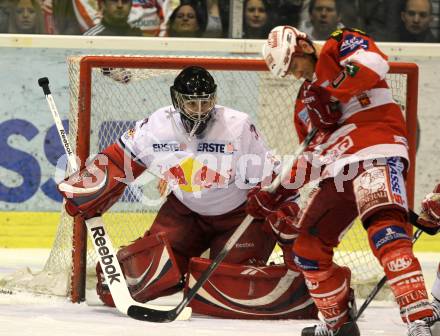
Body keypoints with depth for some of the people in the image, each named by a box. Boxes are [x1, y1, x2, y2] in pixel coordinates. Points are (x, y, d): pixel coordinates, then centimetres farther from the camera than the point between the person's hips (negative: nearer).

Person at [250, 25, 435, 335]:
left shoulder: (342, 45, 5)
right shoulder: (305, 102, 28)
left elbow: (374, 63, -17)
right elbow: (310, 158, 31)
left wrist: (329, 94, -16)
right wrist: (276, 195, 25)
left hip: (375, 149, -10)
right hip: (337, 175, 10)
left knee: (384, 227, -30)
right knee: (308, 248, 12)